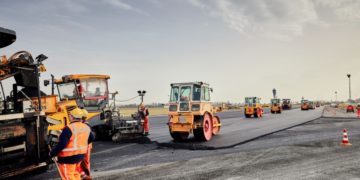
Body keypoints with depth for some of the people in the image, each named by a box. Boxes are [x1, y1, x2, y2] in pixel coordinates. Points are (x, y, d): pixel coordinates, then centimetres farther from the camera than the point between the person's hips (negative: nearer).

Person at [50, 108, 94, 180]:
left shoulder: (69, 128, -22)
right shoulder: (86, 127, 2)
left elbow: (61, 144, -24)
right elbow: (91, 139, 17)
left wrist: (52, 153, -11)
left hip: (68, 158, -7)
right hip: (80, 155, 8)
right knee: (75, 174, 23)